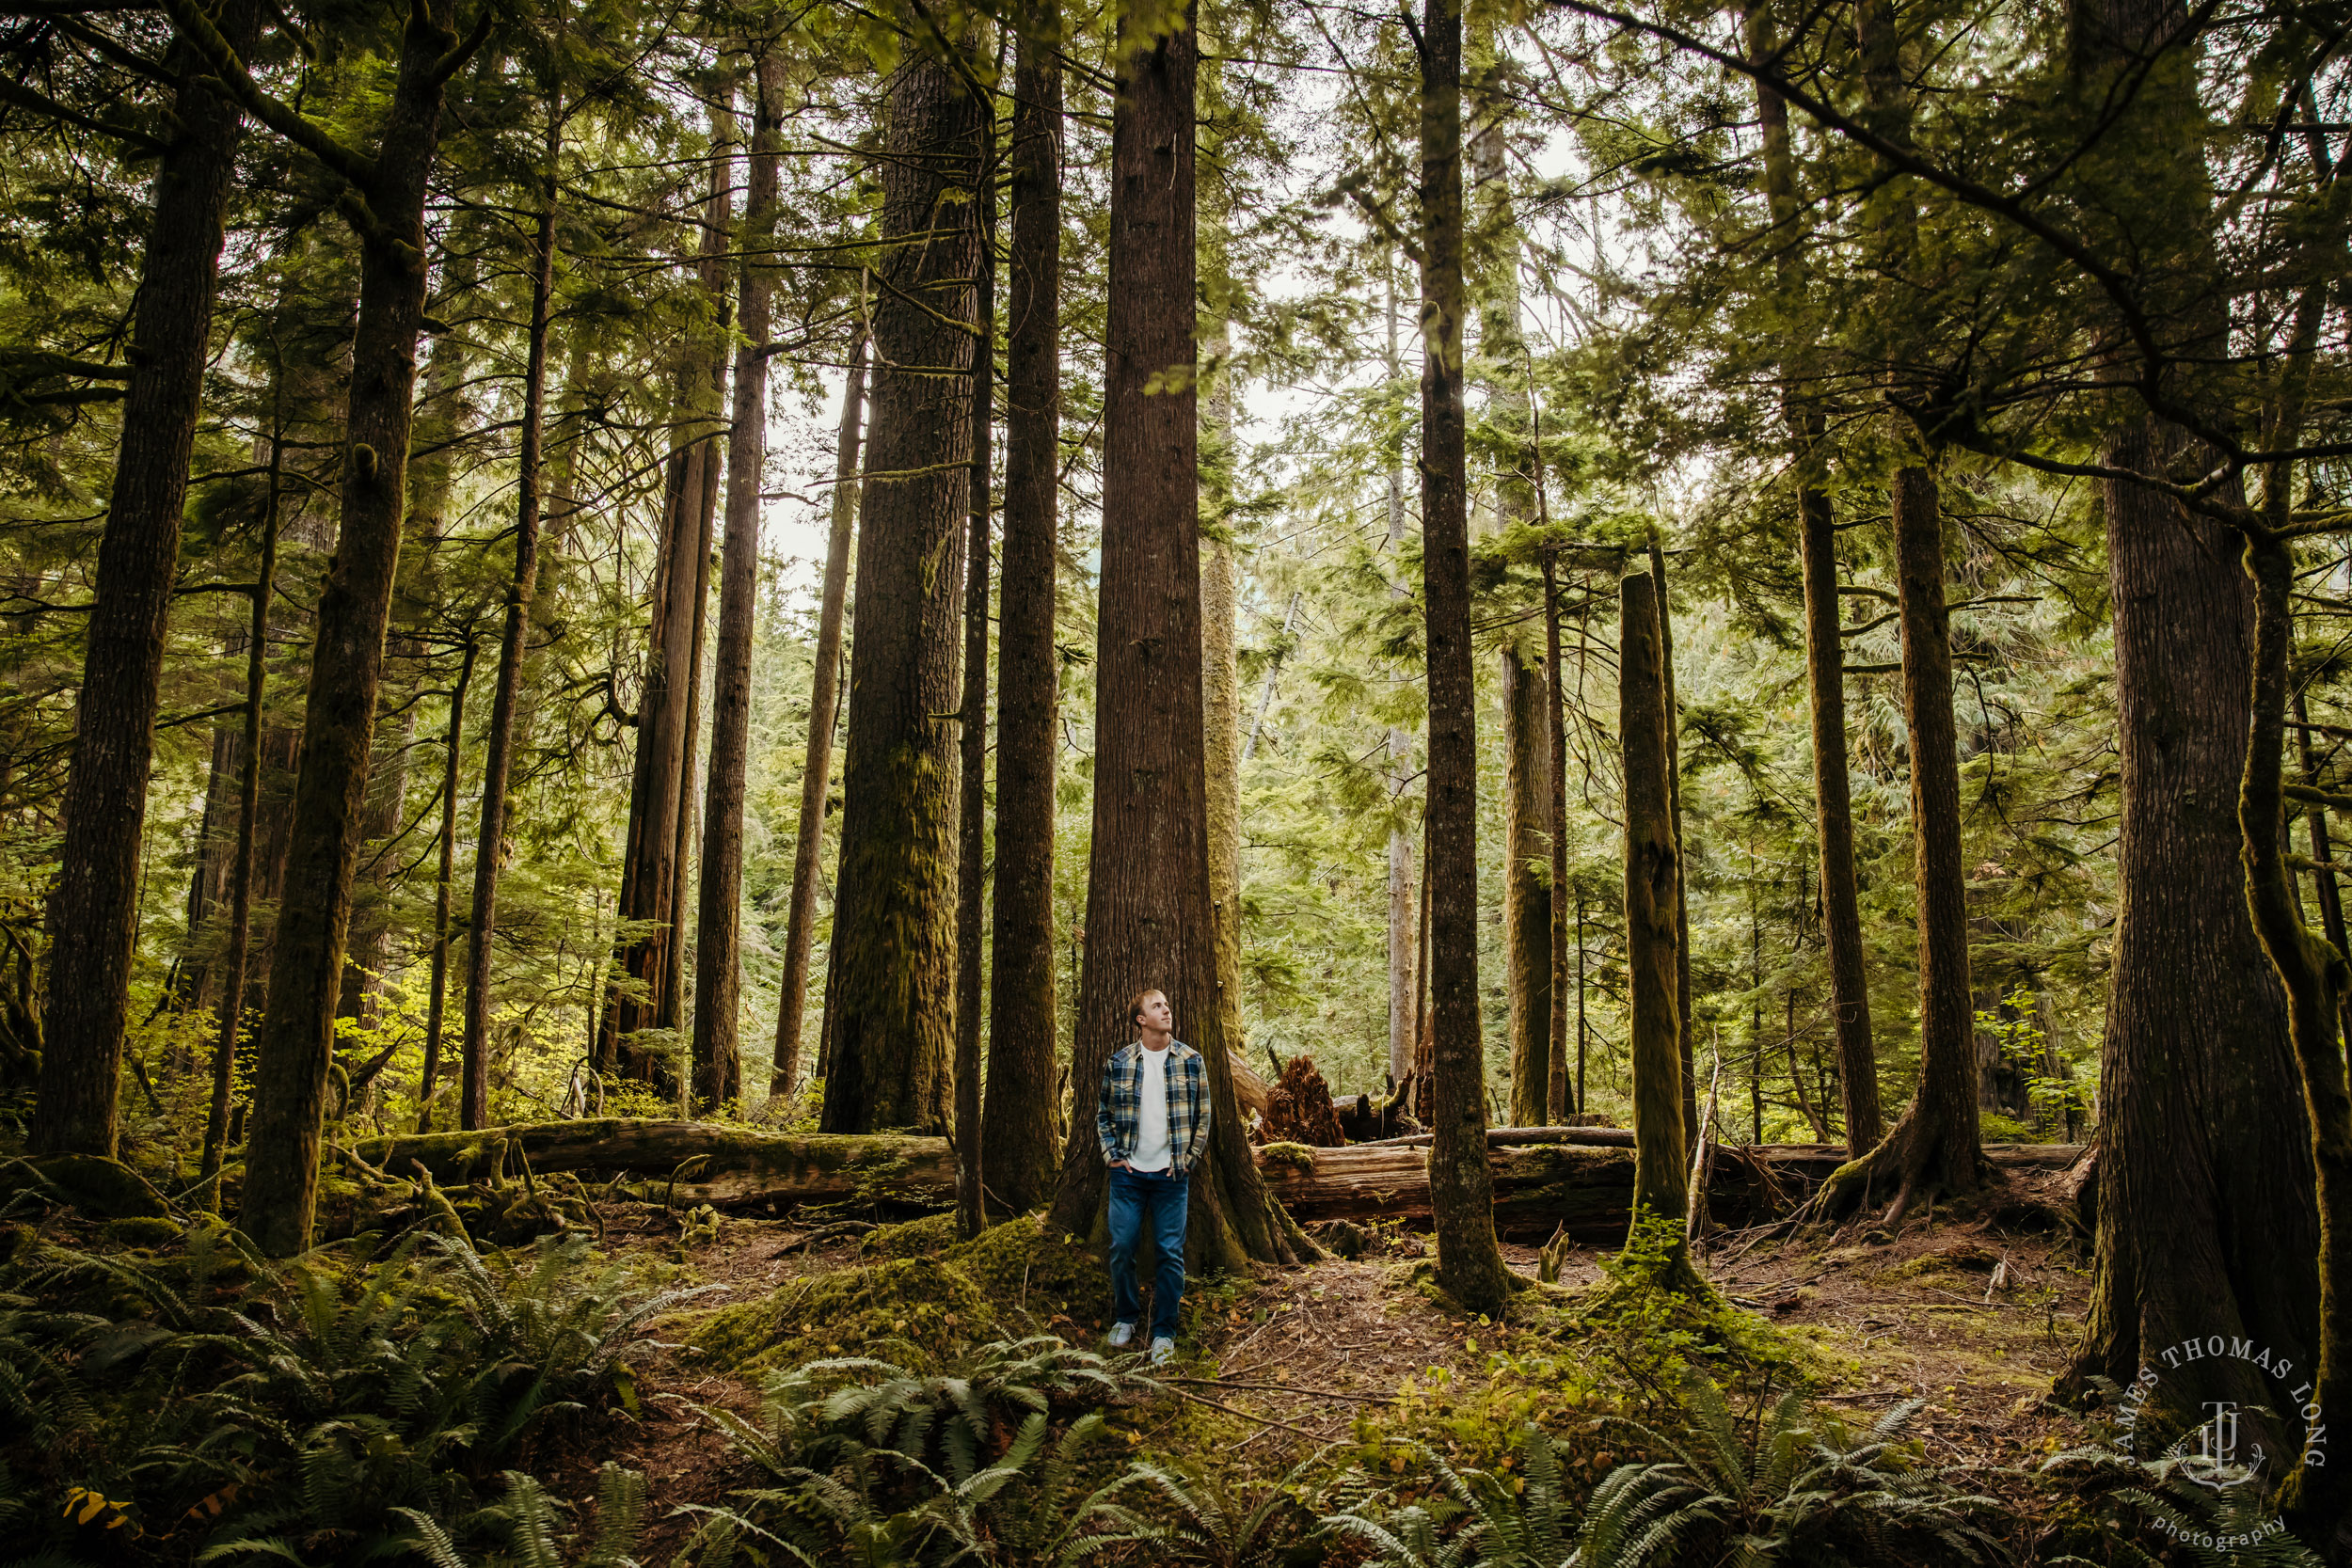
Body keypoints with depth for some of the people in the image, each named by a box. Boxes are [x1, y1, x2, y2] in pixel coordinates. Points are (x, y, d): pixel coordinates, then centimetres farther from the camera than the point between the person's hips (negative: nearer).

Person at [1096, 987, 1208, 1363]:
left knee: (1170, 1253, 2)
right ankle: (1125, 1318, 26)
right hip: (1128, 1174, 1)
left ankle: (1164, 1331, 14)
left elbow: (1203, 1116, 6)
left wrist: (1188, 1160, -1)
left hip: (1171, 1174, 0)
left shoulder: (1191, 1060, 1)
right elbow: (1103, 1113, 11)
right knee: (1121, 1248, 4)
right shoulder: (1118, 1062, 1)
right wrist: (1112, 1155, 1)